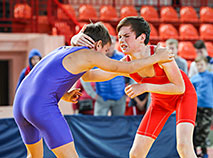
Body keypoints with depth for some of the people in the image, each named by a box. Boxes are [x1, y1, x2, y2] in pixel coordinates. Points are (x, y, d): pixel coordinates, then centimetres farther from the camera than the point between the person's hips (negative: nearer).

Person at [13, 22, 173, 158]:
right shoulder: (89, 54, 2)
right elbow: (128, 68, 4)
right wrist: (156, 58, 18)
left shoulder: (62, 50, 26)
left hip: (20, 103, 9)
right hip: (42, 108, -8)